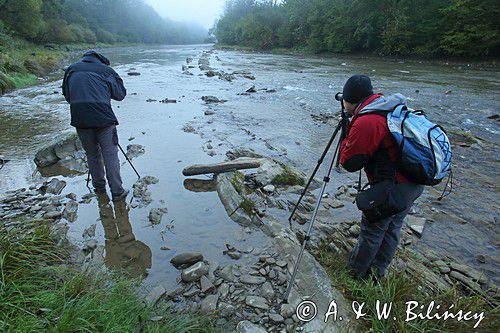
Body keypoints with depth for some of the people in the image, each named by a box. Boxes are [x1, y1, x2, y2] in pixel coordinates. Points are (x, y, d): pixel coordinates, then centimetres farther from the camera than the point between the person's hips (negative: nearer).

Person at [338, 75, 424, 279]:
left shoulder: (365, 122, -22)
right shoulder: (391, 106, 7)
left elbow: (350, 163, -15)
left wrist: (345, 141, 1)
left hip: (394, 187, -9)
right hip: (416, 182, 9)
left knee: (372, 230, 7)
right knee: (392, 226, 21)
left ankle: (356, 273, 26)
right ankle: (378, 272, 38)